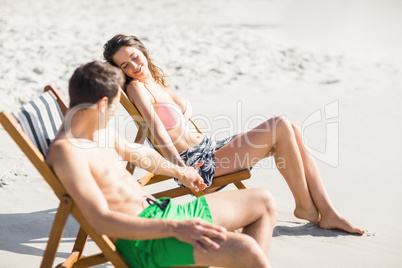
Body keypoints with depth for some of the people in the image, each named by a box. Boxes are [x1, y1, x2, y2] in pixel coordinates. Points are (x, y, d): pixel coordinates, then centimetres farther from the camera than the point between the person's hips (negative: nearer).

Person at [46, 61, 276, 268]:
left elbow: (141, 153, 31)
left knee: (263, 201, 11)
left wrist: (179, 171, 44)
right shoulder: (66, 150, -19)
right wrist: (174, 228, -31)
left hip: (162, 210, 10)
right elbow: (101, 221, -27)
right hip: (141, 238, -10)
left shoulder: (100, 132, 11)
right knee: (246, 249, -29)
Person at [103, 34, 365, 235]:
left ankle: (327, 212, -5)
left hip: (209, 148, 8)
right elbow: (159, 132, -20)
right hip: (197, 163, -8)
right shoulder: (137, 88, -9)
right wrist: (182, 170, -29)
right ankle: (304, 205, -2)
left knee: (290, 130, -5)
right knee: (280, 126, -16)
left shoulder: (157, 83, 17)